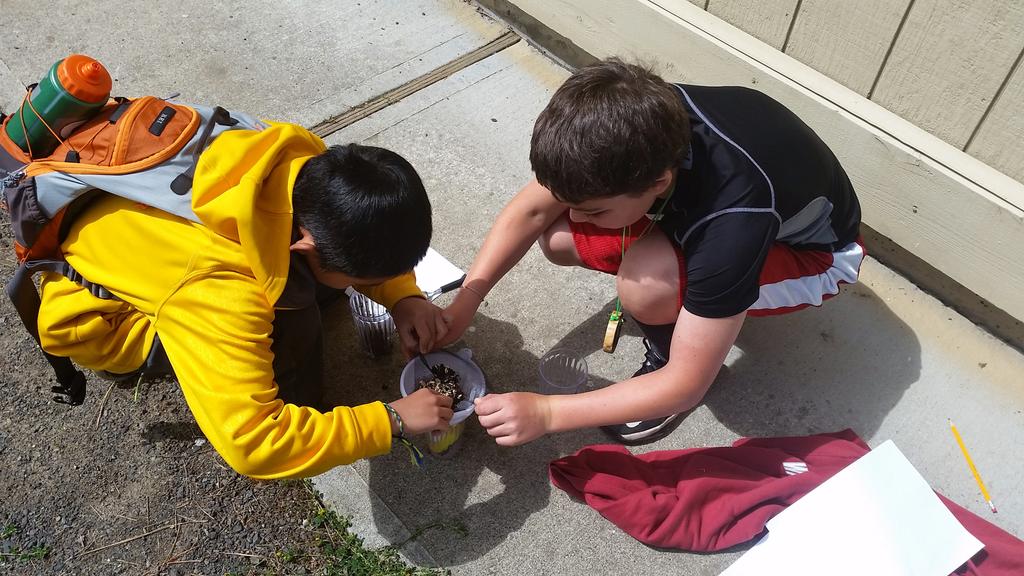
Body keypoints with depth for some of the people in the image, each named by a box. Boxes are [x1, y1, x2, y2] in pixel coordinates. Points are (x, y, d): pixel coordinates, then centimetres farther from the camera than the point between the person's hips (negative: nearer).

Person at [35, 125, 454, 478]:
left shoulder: (316, 164, -27)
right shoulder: (218, 289, -45)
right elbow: (249, 442, -43)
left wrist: (403, 296, -21)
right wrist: (392, 421, -36)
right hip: (99, 315, -6)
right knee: (284, 326, -30)